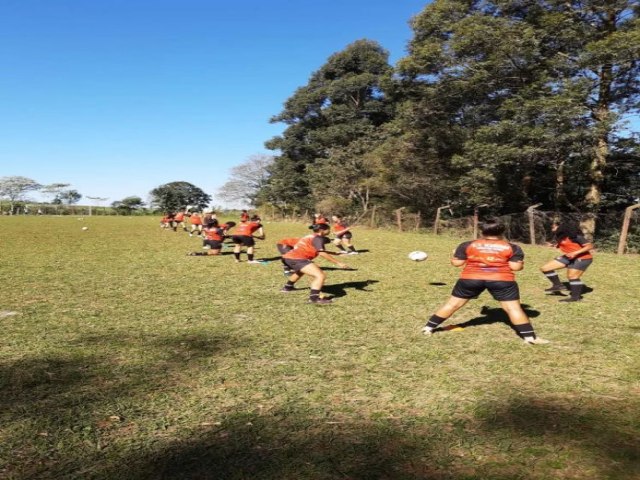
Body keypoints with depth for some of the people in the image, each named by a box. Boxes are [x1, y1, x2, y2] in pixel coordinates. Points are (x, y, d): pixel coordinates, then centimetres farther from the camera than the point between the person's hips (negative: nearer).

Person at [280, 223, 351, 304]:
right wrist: (338, 263, -18)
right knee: (320, 276, -18)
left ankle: (287, 287, 59)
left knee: (300, 271, 43)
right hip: (297, 259, -10)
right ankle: (314, 298, -26)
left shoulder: (310, 237, 24)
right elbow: (322, 253, -17)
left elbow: (318, 251, 34)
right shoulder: (318, 238, -3)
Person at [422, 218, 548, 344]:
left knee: (453, 304, 10)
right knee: (513, 307, 6)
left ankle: (428, 327, 15)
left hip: (471, 278, 1)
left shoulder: (467, 245, 3)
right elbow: (515, 267, -3)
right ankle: (530, 337, 4)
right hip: (502, 280, -1)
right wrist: (521, 262, 18)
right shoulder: (512, 248, 1)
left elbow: (456, 263, 4)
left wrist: (455, 254, 25)